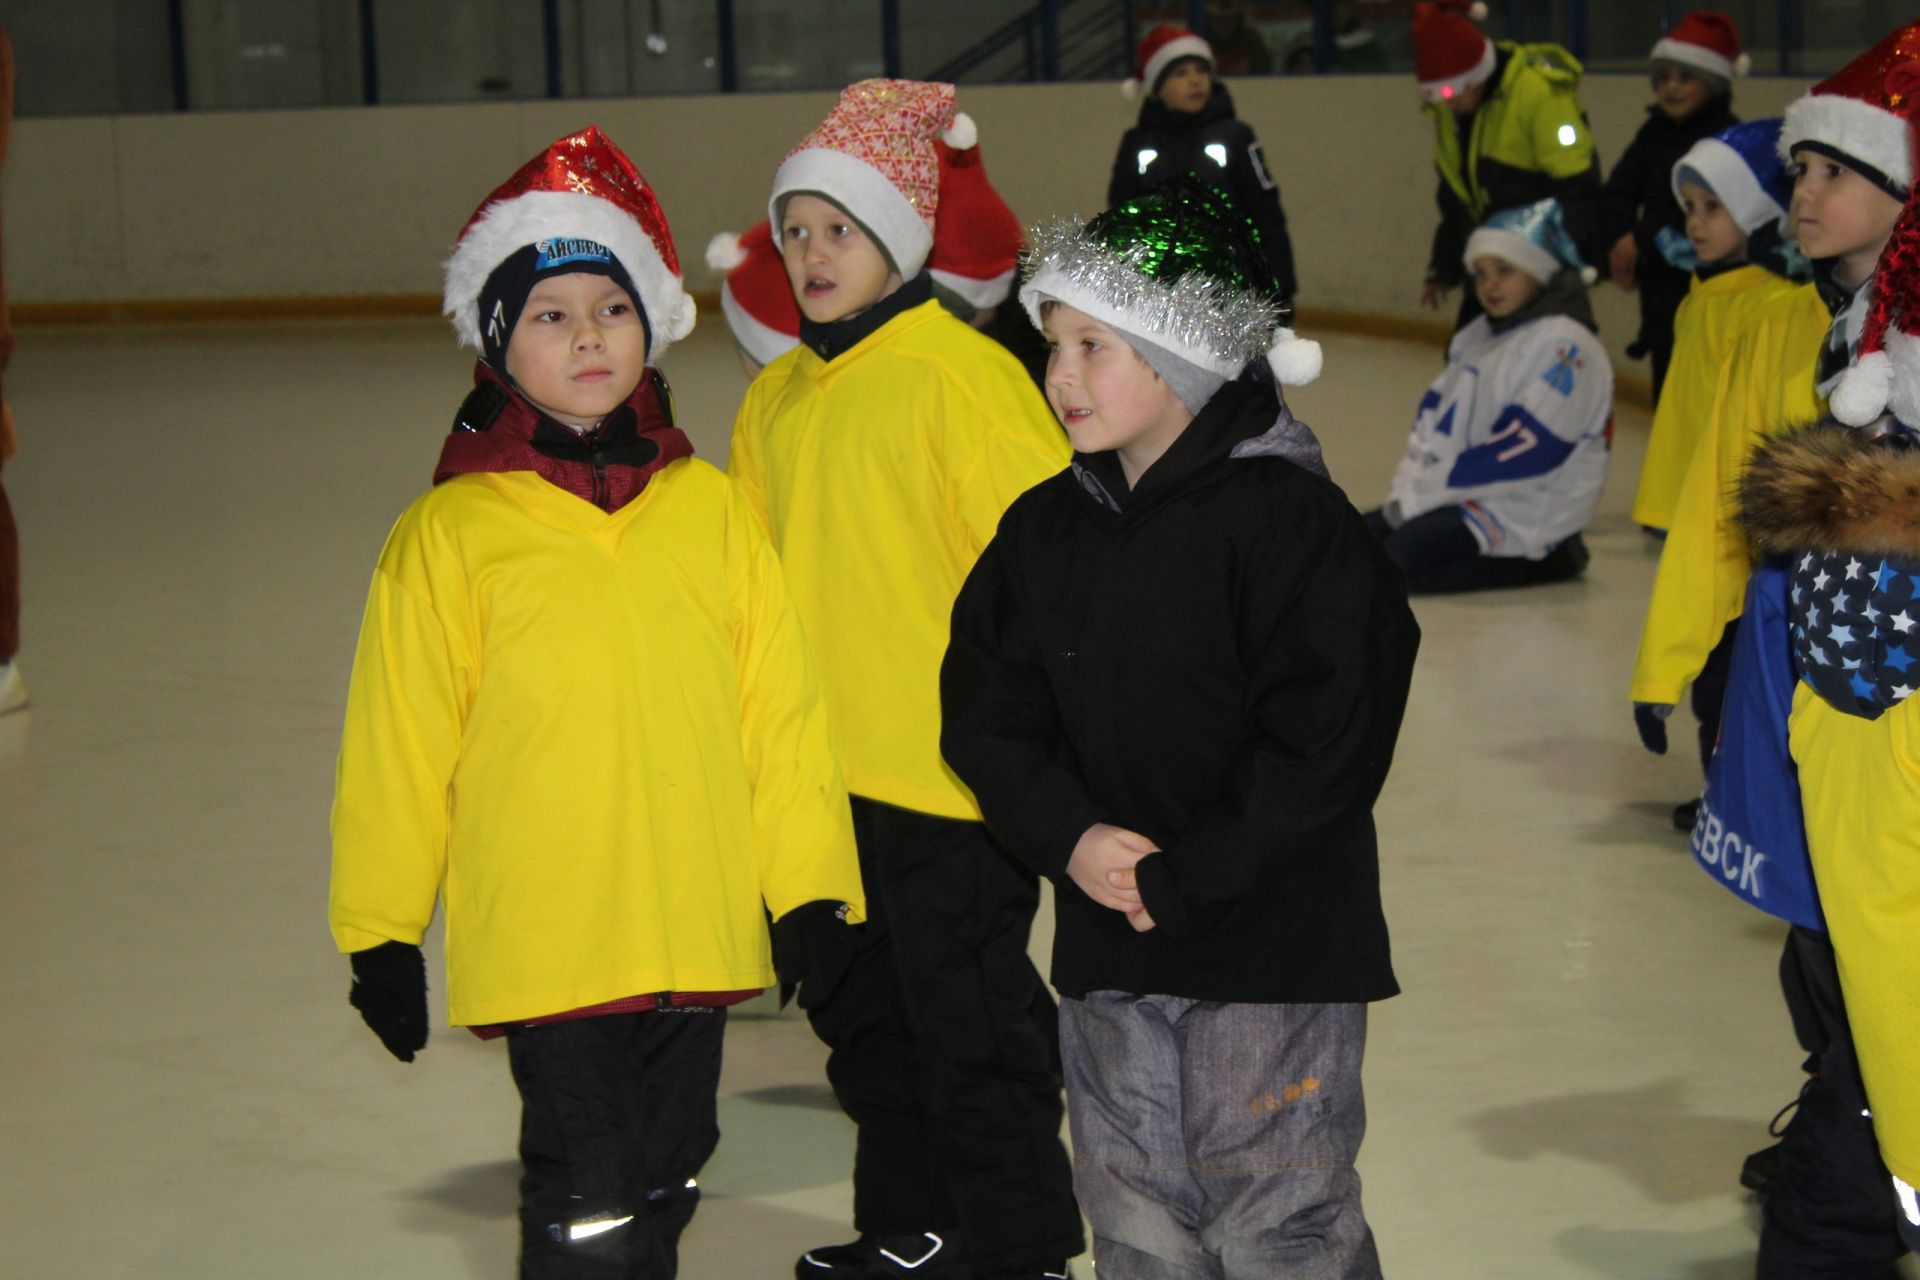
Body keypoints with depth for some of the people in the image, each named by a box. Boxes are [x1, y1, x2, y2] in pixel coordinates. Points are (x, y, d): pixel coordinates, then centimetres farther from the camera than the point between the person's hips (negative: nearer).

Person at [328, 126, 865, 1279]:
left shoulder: (711, 508, 3)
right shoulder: (450, 533, -6)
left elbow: (781, 708, 6)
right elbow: (398, 747, -2)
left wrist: (811, 886, 6)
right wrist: (382, 933, 1)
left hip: (698, 933, 4)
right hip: (545, 948, -4)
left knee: (667, 1179, 18)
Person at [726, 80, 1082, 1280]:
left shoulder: (962, 374, -14)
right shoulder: (777, 399, 9)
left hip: (949, 772, -8)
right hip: (827, 775, 8)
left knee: (970, 1025, 2)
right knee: (868, 1022, 18)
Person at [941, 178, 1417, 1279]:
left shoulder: (1287, 517, -13)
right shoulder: (1046, 528, 8)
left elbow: (1325, 743, -17)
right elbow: (987, 711, 8)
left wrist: (1183, 877, -17)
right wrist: (1070, 837, -9)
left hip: (1275, 950, -6)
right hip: (1107, 954, 6)